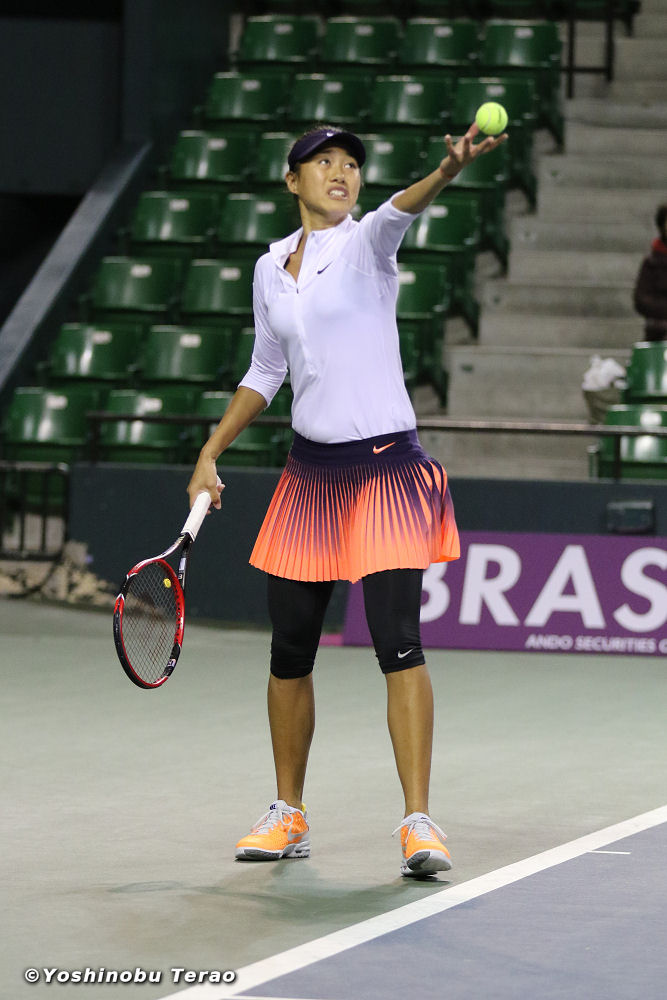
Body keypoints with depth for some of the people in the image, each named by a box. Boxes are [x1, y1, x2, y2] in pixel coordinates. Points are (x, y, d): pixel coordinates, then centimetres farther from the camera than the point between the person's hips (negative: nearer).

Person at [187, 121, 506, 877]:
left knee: (398, 643, -14)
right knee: (289, 650, 7)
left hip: (385, 467, -5)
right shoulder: (271, 267, 11)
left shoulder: (367, 242, -5)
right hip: (311, 471, 5)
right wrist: (210, 454, 18)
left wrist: (446, 171, -51)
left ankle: (419, 822, -12)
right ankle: (288, 816, 21)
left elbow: (399, 210, -29)